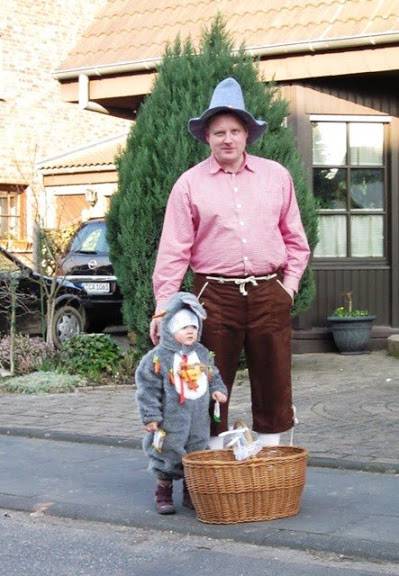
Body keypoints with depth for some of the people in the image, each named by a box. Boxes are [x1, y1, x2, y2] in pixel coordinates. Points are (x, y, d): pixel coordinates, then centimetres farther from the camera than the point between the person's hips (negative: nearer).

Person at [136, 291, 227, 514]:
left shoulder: (203, 354, 7)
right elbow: (149, 389, -10)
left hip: (199, 421, 5)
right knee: (168, 457, 2)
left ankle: (191, 494, 25)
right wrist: (151, 416, -13)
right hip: (171, 422, -5)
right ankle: (164, 494, 18)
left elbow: (213, 376, 21)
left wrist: (218, 389, 1)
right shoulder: (158, 357, -11)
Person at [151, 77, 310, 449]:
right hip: (215, 296, -2)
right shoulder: (190, 184, 3)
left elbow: (295, 239, 15)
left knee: (273, 388, 7)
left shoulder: (276, 176, 9)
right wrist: (163, 307, -6)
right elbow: (174, 250, -1)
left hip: (269, 294, 2)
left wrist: (289, 284, 5)